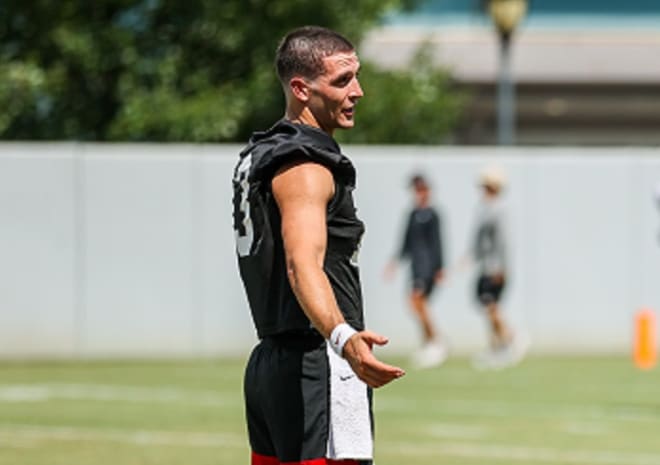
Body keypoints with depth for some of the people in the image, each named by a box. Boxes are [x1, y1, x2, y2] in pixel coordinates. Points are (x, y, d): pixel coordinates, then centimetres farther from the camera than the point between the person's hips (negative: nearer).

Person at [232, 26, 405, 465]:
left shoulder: (261, 155, 18)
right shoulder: (305, 165, -14)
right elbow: (303, 267, -29)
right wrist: (343, 338, -45)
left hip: (269, 363, 10)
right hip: (318, 367, -10)